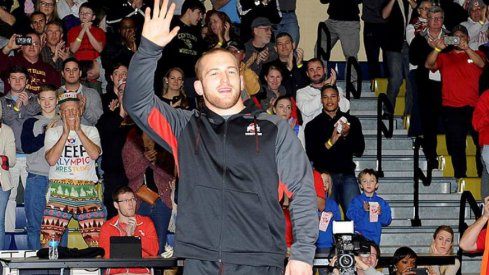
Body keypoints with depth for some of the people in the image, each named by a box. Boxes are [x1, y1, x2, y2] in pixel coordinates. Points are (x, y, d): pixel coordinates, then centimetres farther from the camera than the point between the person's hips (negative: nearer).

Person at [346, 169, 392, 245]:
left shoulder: (381, 202, 8)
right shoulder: (356, 200, 3)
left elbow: (387, 221, 4)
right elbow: (350, 216, -8)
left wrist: (380, 213, -15)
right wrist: (362, 210, -20)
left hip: (374, 238, 2)